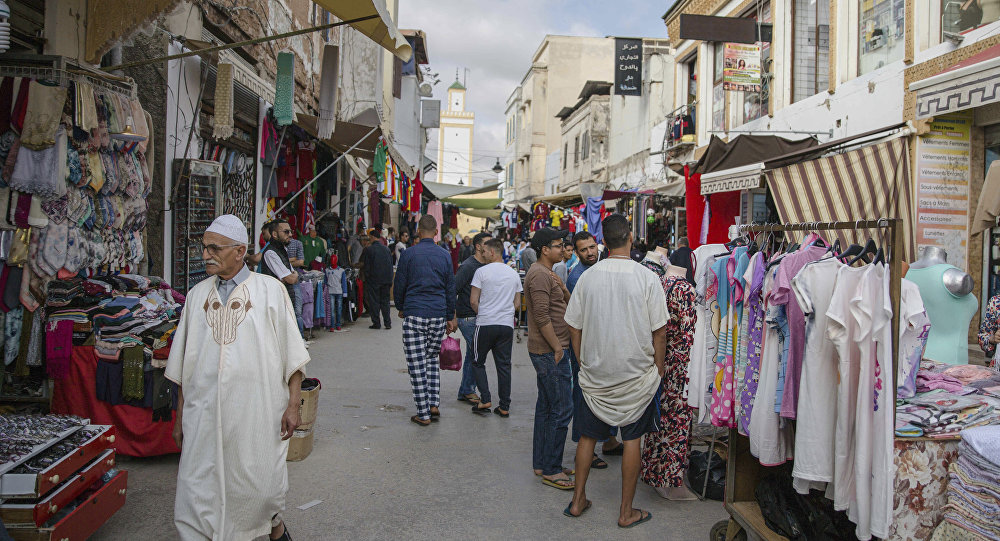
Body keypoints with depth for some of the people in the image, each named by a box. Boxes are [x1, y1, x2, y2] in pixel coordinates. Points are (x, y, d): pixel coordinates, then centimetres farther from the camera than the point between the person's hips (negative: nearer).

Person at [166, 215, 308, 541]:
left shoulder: (270, 290, 0)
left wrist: (293, 404, -5)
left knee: (261, 484, 8)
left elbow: (292, 355, 0)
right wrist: (180, 417, 13)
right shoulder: (197, 295, 9)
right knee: (198, 490, 1)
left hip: (257, 412, -2)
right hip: (205, 413, 3)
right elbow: (183, 366, 14)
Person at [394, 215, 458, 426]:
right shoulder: (444, 255, 5)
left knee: (417, 364, 1)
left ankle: (424, 414, 4)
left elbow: (399, 285, 1)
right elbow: (450, 288, 8)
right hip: (438, 315, 4)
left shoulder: (409, 254, -4)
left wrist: (401, 308, 19)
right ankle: (434, 404, 12)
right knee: (432, 358, 19)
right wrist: (450, 317, 16)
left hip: (414, 315, -3)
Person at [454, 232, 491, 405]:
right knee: (477, 355, -6)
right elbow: (452, 290, -17)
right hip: (468, 318, -8)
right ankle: (467, 390, 7)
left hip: (480, 317, 8)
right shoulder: (468, 266, -14)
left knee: (472, 355, 13)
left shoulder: (487, 266, 10)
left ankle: (465, 391, 23)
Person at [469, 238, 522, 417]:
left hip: (485, 324, -4)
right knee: (504, 365, 8)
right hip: (507, 325, 4)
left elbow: (473, 301, -5)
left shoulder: (482, 271, -6)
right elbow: (517, 302, 14)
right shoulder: (514, 274, 9)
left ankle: (485, 400, 2)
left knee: (479, 362, 12)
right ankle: (504, 407, 10)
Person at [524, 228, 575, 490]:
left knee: (546, 407, 14)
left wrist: (561, 286, 0)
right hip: (549, 352, -11)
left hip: (547, 352, 11)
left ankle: (541, 463, 23)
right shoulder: (539, 274, -15)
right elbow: (542, 316, -21)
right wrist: (557, 348, -18)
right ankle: (551, 470, 1)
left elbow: (568, 302, 18)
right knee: (562, 409, -7)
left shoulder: (546, 273, 19)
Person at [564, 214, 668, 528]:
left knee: (588, 435, 15)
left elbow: (574, 327, 2)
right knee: (631, 439, 9)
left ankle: (578, 501, 27)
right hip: (636, 374, -2)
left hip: (594, 373, 2)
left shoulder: (588, 277, -4)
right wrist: (658, 370, 4)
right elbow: (659, 331, -8)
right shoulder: (646, 278, -11)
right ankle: (626, 512, 19)